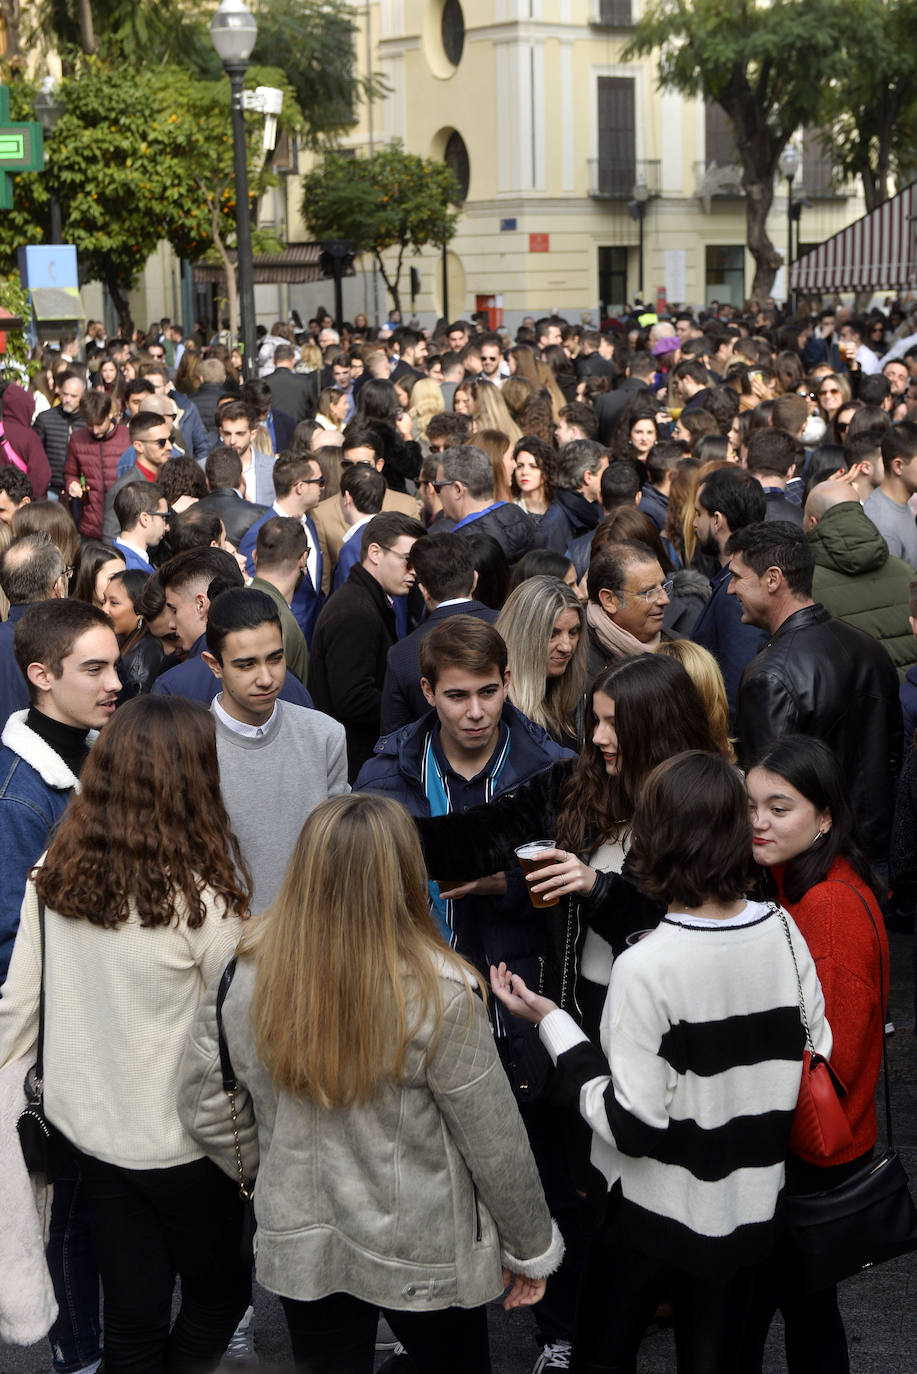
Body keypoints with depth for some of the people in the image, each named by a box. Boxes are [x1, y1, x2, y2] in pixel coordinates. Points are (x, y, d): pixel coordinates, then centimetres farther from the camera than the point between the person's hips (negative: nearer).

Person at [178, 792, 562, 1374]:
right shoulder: (438, 993, -23)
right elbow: (496, 1145, -15)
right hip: (422, 1257, -3)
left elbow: (205, 1106, -1)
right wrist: (533, 1249, 1)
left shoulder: (248, 977, -13)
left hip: (300, 1242, 3)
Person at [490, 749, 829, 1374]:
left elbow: (634, 1125, -22)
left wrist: (552, 1023, -16)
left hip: (656, 1213, -4)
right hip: (752, 1207, 5)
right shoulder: (784, 935, -10)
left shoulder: (646, 968, -26)